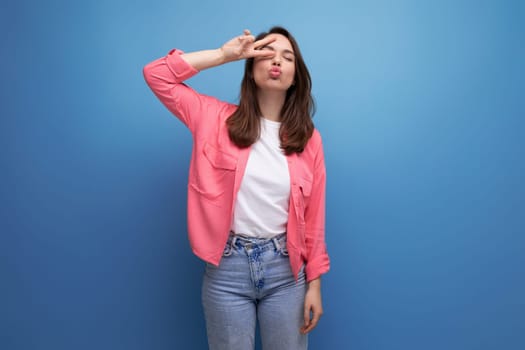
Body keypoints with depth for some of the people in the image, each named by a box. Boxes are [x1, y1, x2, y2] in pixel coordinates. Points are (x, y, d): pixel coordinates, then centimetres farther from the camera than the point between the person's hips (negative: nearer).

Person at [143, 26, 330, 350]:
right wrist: (224, 54, -7)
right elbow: (156, 74, -5)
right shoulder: (219, 118, -1)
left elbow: (314, 218, 2)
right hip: (228, 267, -1)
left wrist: (314, 283, 1)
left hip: (285, 269, 1)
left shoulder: (309, 138, 1)